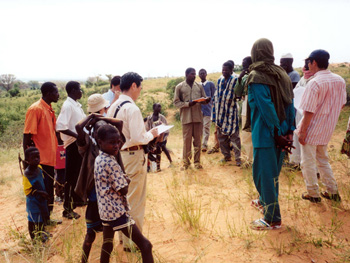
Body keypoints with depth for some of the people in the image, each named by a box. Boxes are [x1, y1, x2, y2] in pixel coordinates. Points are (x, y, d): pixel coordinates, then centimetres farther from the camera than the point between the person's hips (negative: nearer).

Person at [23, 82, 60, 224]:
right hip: (40, 160, -9)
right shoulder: (35, 109, -14)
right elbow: (27, 135, -17)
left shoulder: (49, 109, 12)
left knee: (49, 192, 17)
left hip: (49, 159, 9)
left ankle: (46, 219, 30)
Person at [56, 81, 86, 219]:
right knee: (71, 177, -1)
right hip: (73, 144, -9)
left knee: (78, 173, 22)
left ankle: (76, 199, 39)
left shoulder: (77, 105, 11)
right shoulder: (67, 105, -17)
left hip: (80, 143, 9)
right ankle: (67, 209, 10)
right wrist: (78, 135, -25)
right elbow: (60, 126, -26)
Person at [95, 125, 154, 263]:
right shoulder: (111, 162, -20)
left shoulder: (98, 159, 6)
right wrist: (126, 180, 2)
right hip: (117, 211, -10)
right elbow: (124, 190, -16)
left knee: (107, 244, 23)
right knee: (145, 245, -7)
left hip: (105, 210, 10)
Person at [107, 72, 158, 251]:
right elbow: (137, 138, -25)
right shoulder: (132, 109, -20)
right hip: (133, 157, -9)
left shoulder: (113, 107, 6)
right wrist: (151, 134, -6)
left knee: (123, 198, 21)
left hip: (118, 154, 9)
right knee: (135, 201, 5)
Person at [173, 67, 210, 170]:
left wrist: (206, 100, -11)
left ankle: (197, 161, 18)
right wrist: (188, 104, -15)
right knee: (187, 140, 2)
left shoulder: (199, 86, 10)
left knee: (198, 140, 7)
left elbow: (203, 99, 14)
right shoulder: (179, 87, 1)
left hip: (198, 117, 3)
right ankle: (186, 162, 14)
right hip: (186, 117, -3)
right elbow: (176, 102, -1)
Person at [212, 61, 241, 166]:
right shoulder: (219, 80, 11)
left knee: (234, 135, -3)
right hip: (220, 112, 6)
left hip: (231, 112, -6)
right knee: (221, 135, 12)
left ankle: (238, 158, 5)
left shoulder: (235, 80, -5)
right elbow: (216, 96, 13)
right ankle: (226, 156, 26)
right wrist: (215, 113, 10)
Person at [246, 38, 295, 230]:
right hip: (281, 133, 8)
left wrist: (277, 134, -16)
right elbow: (290, 104, 5)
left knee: (264, 173, 3)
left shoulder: (256, 77, -14)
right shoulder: (282, 74, 7)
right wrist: (289, 131, 6)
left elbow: (266, 108, -21)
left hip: (265, 134, -8)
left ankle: (272, 219, 12)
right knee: (272, 172, 22)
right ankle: (265, 201, 43)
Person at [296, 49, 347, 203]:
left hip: (312, 129, -7)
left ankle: (313, 194, 17)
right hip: (327, 129, 8)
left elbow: (309, 112, -22)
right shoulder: (340, 80, 1)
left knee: (308, 162, 7)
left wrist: (302, 131, -15)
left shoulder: (314, 83, -21)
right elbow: (342, 104, 12)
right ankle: (333, 192, 27)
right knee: (323, 160, 23)